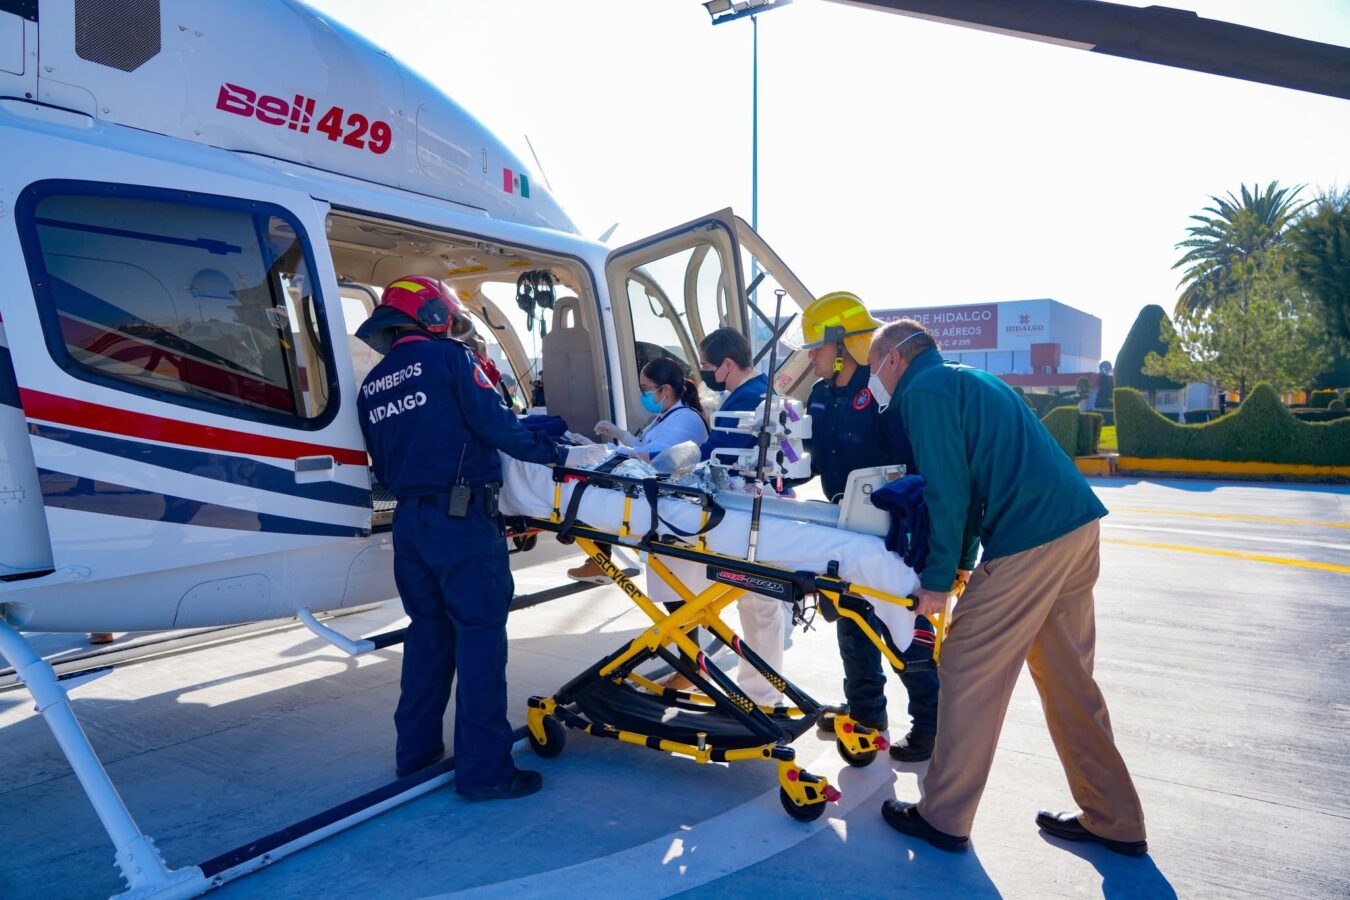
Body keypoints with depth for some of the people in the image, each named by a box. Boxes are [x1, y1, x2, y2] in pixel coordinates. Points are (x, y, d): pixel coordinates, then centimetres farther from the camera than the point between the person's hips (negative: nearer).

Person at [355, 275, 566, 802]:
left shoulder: (371, 386, 14)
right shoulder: (448, 359, -5)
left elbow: (382, 467, 17)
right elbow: (496, 424, -12)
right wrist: (550, 451, 0)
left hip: (409, 521, 7)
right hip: (462, 519, -7)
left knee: (428, 631, 18)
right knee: (480, 635, -2)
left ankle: (416, 749, 27)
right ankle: (483, 768, 2)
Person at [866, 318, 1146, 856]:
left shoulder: (923, 390, -5)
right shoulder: (970, 379, 24)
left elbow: (947, 492, -13)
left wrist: (937, 579, -6)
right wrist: (958, 562, 28)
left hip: (1028, 539, -9)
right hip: (1078, 526, 9)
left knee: (969, 675, 2)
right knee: (1068, 677, 17)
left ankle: (943, 818, 14)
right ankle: (1114, 821, 28)